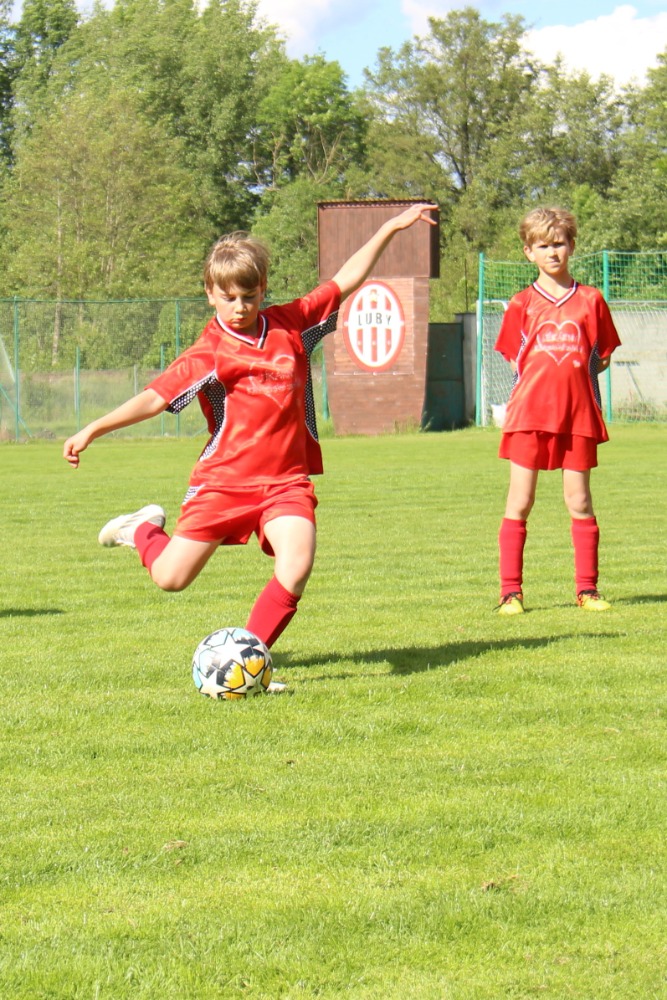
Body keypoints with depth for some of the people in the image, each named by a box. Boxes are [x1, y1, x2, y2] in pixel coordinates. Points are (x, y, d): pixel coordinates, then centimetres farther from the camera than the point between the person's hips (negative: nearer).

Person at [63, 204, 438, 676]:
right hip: (223, 479, -2)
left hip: (285, 481, 2)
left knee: (296, 567, -22)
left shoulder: (290, 325, 2)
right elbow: (155, 397, -15)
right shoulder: (209, 354, -10)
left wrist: (390, 228, 11)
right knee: (171, 578, 2)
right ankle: (143, 529, 36)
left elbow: (344, 282, 11)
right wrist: (93, 430, -25)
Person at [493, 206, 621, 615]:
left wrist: (572, 375, -1)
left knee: (579, 501, 3)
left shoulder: (590, 300, 6)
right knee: (520, 502, -1)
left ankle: (587, 589, 10)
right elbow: (516, 359, 11)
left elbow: (603, 357, 11)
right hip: (530, 412, -1)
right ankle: (511, 591, 2)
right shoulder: (523, 304, 5)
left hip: (578, 412, 1)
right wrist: (544, 381, -1)